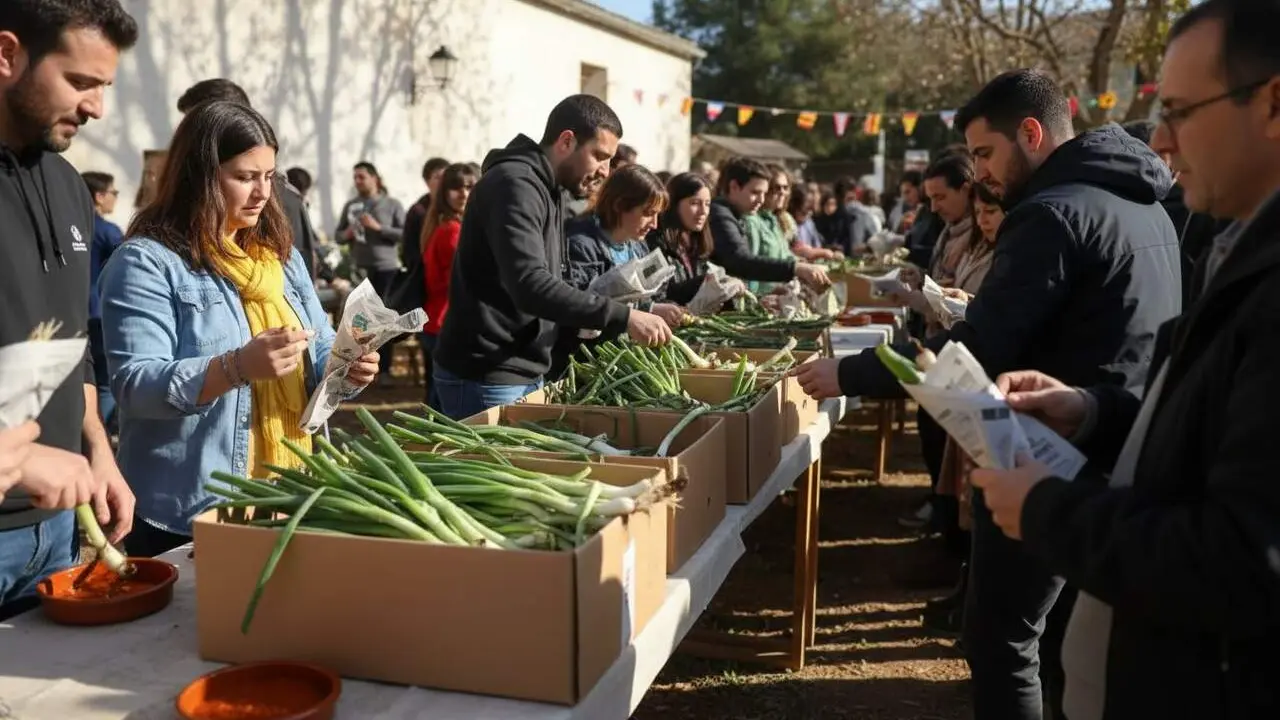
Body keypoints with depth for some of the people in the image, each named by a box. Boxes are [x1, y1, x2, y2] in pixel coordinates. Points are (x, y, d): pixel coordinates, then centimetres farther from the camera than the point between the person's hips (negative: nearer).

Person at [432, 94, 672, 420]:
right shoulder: (515, 184, -18)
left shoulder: (547, 189, 15)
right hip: (486, 377, -10)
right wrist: (623, 317, -32)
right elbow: (530, 287, -32)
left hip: (525, 373, 10)